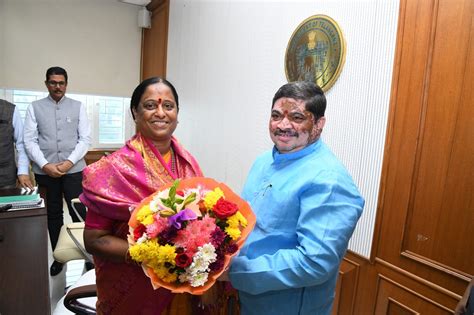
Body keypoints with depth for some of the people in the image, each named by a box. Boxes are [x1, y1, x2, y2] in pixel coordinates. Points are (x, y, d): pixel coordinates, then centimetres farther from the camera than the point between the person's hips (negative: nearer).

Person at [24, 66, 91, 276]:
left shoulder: (78, 107, 5)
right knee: (53, 215, 12)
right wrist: (45, 165, -12)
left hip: (74, 170, -1)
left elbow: (85, 139, 0)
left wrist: (69, 162, -11)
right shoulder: (34, 107, 6)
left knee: (79, 213, -2)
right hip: (45, 171, 2)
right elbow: (29, 140, 1)